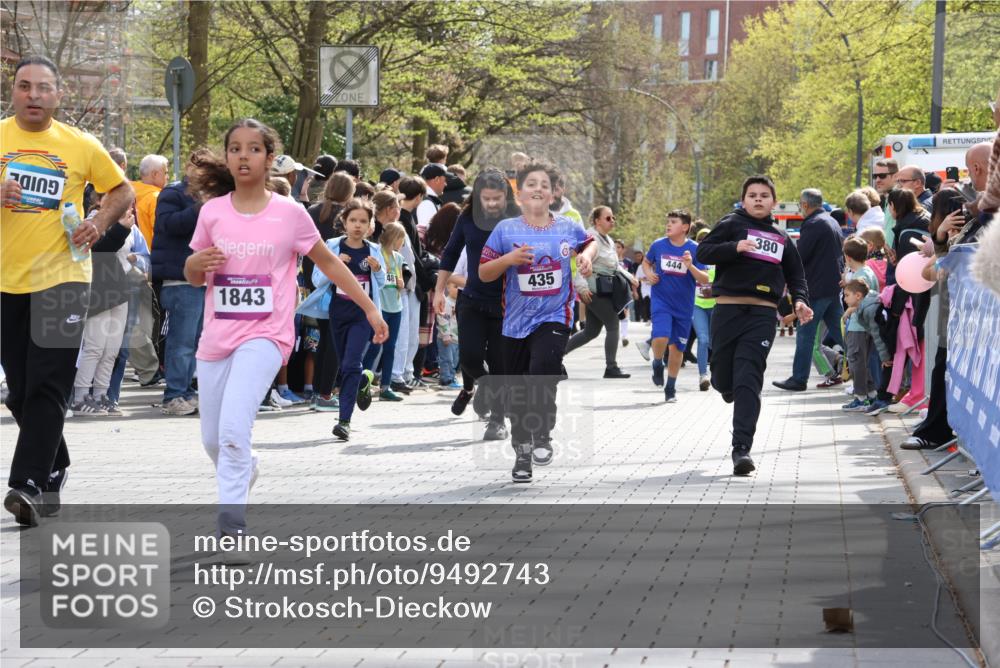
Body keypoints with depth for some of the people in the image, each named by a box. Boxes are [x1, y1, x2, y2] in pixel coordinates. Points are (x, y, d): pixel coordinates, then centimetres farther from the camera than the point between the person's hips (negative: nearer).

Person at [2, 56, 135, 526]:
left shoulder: (81, 146, 3)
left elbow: (122, 191, 15)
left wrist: (99, 223, -3)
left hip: (61, 277, -2)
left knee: (47, 387, -12)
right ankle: (53, 470, 28)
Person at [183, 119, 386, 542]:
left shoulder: (289, 213, -3)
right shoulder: (212, 211, 4)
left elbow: (328, 262, 9)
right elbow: (193, 277, 14)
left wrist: (369, 308, 9)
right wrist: (197, 262, -11)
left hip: (265, 335, -4)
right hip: (217, 336, 4)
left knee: (233, 428, -23)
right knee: (212, 439, 12)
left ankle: (231, 518, -18)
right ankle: (245, 470, 45)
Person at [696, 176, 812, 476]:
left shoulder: (781, 237, 19)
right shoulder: (731, 224, 6)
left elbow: (795, 274, 26)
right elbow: (703, 251, -4)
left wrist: (800, 300, 7)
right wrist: (735, 247, -19)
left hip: (762, 316, 1)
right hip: (728, 310, -1)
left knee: (748, 381, -11)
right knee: (723, 378, 6)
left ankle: (742, 448, -16)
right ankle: (728, 387, 46)